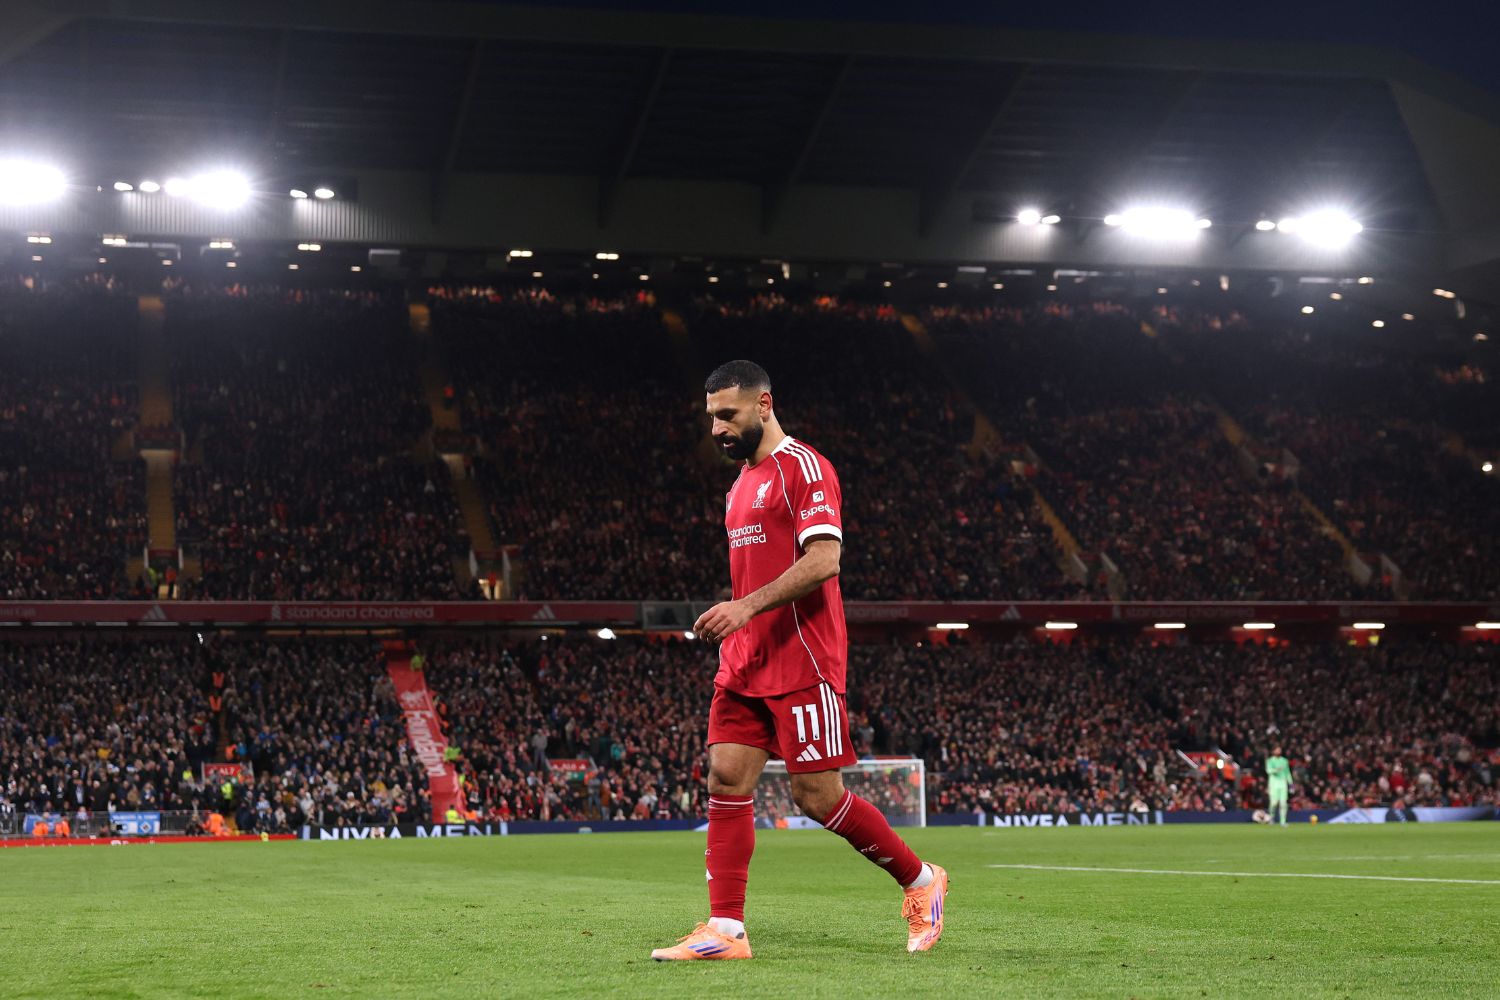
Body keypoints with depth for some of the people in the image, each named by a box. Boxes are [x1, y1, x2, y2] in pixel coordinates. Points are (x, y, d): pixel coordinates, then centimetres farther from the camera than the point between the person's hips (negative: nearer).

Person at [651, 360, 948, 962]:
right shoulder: (742, 483, 19)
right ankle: (725, 931, -1)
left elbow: (823, 559, -21)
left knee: (817, 796, -5)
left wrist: (746, 607, -27)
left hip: (801, 662, -9)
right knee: (726, 781, -1)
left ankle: (921, 882, 14)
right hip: (745, 664, 9)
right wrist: (735, 629, 17)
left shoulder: (803, 467, -10)